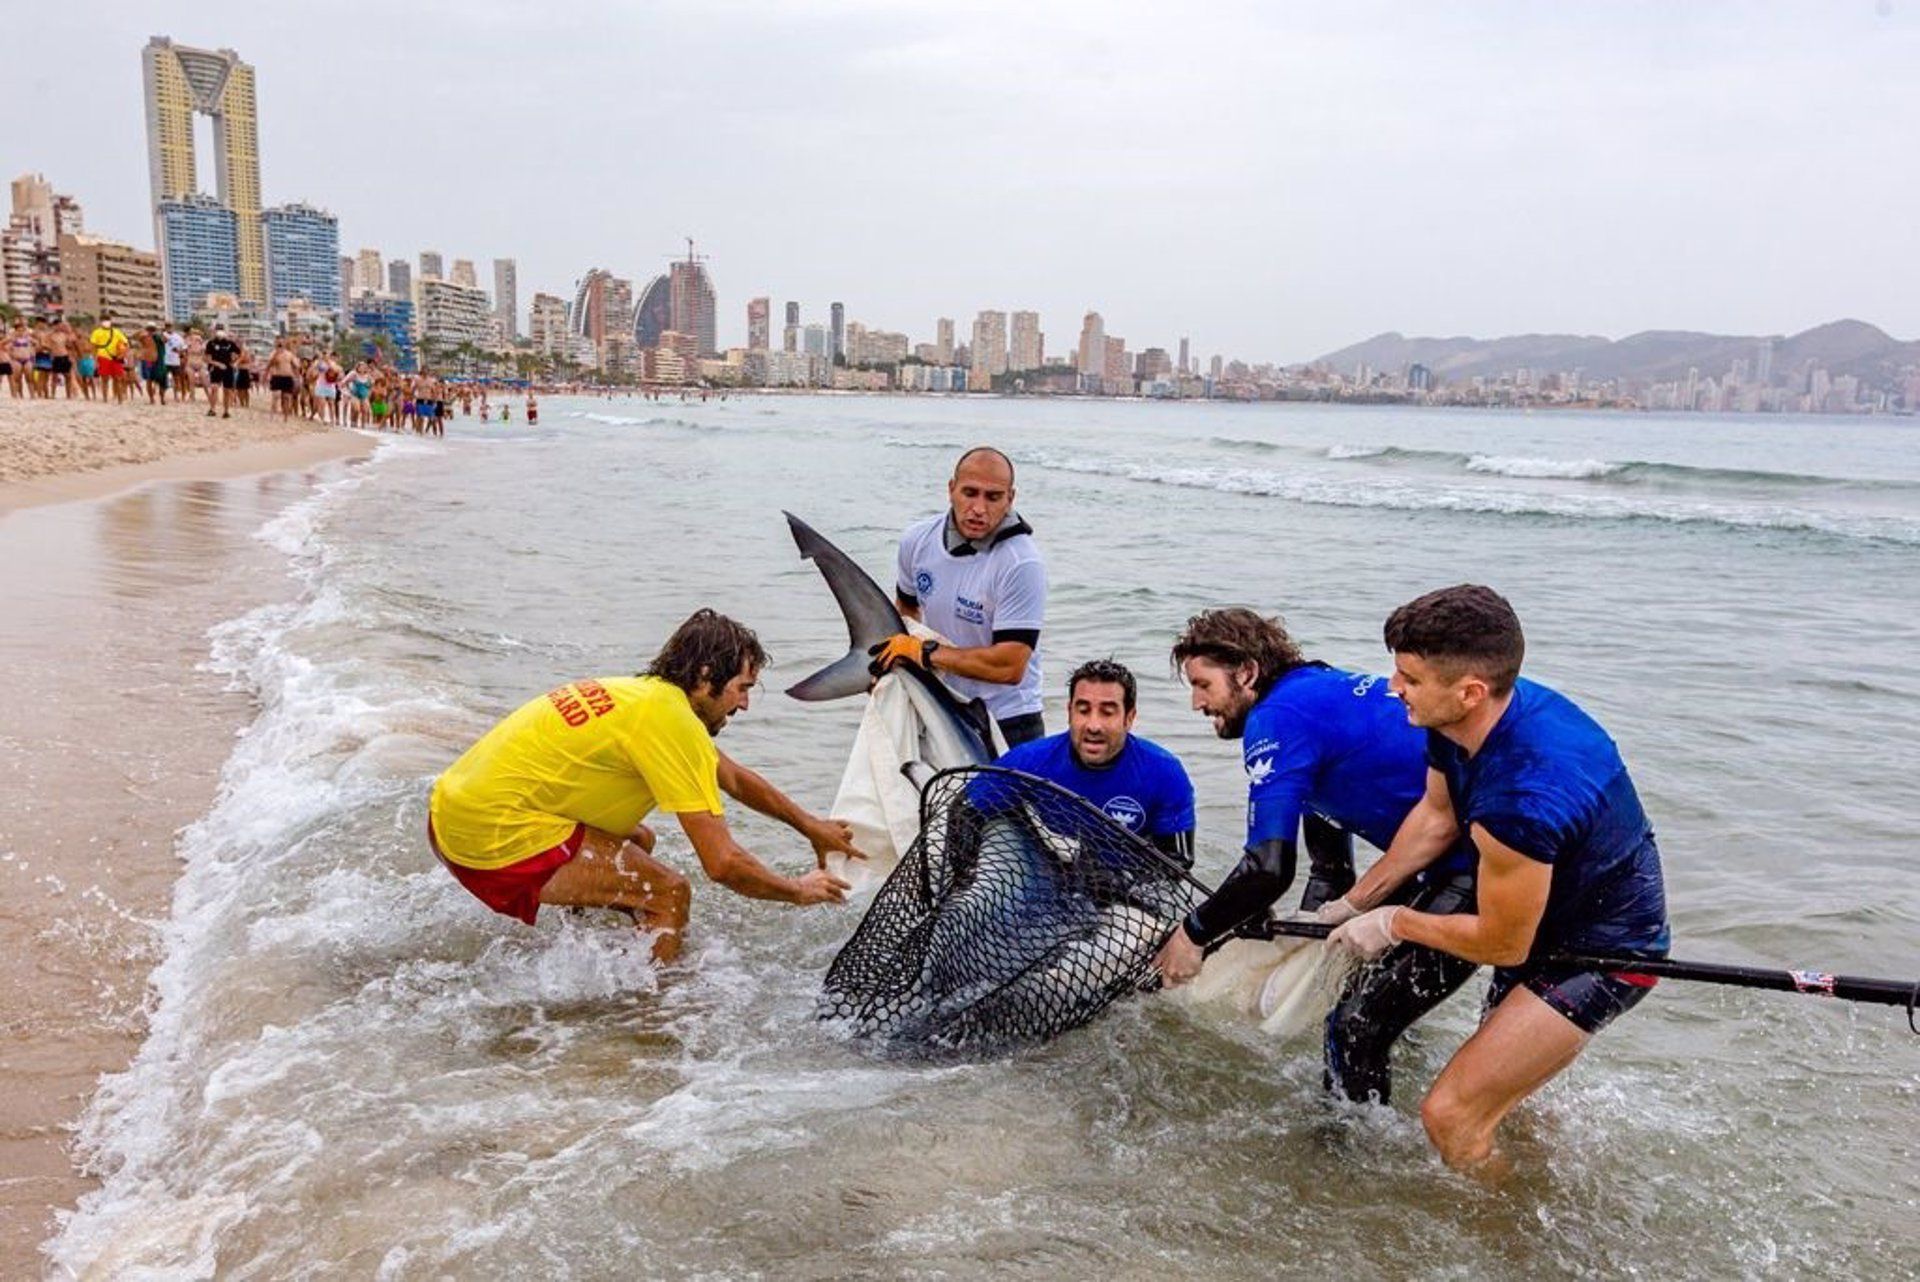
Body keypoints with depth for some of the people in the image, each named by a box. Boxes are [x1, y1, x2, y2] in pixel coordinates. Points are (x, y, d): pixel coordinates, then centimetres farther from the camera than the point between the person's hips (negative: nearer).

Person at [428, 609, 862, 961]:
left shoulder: (644, 693, 13)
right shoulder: (671, 720, -16)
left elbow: (734, 778, 28)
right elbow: (722, 863, -18)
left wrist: (811, 826, 31)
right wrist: (799, 890, -1)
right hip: (495, 836, -10)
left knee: (638, 842, 25)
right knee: (669, 894, -8)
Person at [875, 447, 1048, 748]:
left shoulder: (1022, 565, -22)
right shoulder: (917, 540, -2)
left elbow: (1009, 668, -27)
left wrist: (924, 652, -19)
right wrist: (889, 660, 4)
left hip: (1006, 726, -6)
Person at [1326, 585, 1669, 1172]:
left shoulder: (1519, 798, -39)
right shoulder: (1462, 721, -13)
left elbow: (1502, 945, -23)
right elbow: (1436, 816, 8)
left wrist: (1394, 922, -8)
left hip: (1603, 953, -9)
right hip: (1553, 923, 9)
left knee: (1450, 1114, -11)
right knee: (1499, 1092, 26)